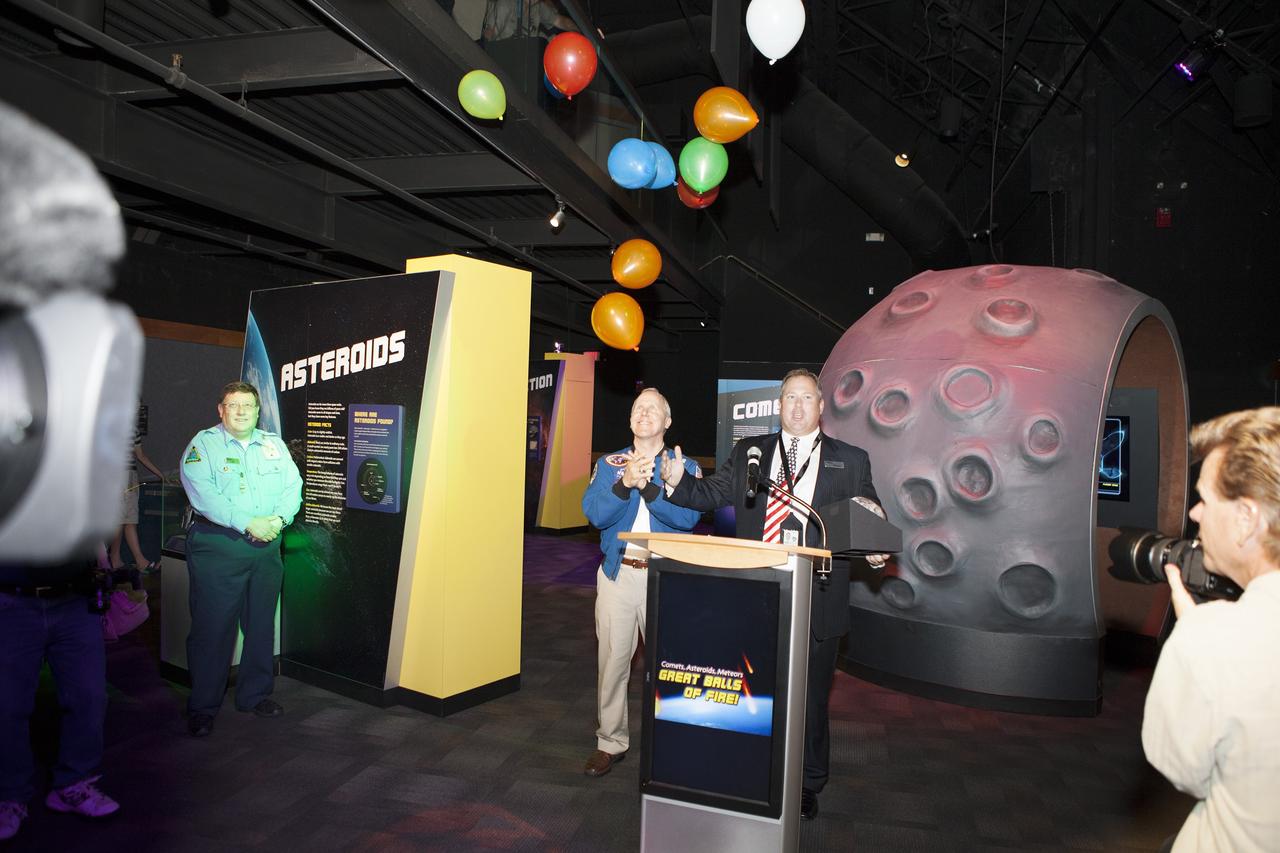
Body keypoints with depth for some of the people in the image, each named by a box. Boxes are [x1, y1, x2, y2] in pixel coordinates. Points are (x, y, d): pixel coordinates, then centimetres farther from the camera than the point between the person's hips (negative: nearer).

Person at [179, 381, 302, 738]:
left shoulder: (275, 445, 13)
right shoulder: (204, 444, -1)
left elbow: (293, 486, 7)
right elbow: (202, 493, -14)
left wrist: (279, 518, -12)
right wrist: (247, 523, -20)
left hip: (267, 548, 5)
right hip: (217, 546, -4)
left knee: (262, 623, 11)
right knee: (212, 625, -1)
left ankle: (255, 694, 26)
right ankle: (203, 706, 12)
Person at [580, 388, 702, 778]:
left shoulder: (685, 466, 4)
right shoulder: (608, 464, 9)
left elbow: (689, 516, -13)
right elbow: (594, 513, -5)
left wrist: (648, 486, -24)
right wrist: (625, 483, -21)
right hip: (618, 573, 2)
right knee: (612, 659, 6)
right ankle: (611, 742, 21)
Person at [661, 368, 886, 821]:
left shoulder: (851, 460, 5)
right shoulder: (748, 452, 9)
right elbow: (712, 494, 4)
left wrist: (877, 550, -14)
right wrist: (678, 483, -15)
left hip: (817, 601, -1)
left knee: (811, 698, 12)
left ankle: (808, 785, 32)